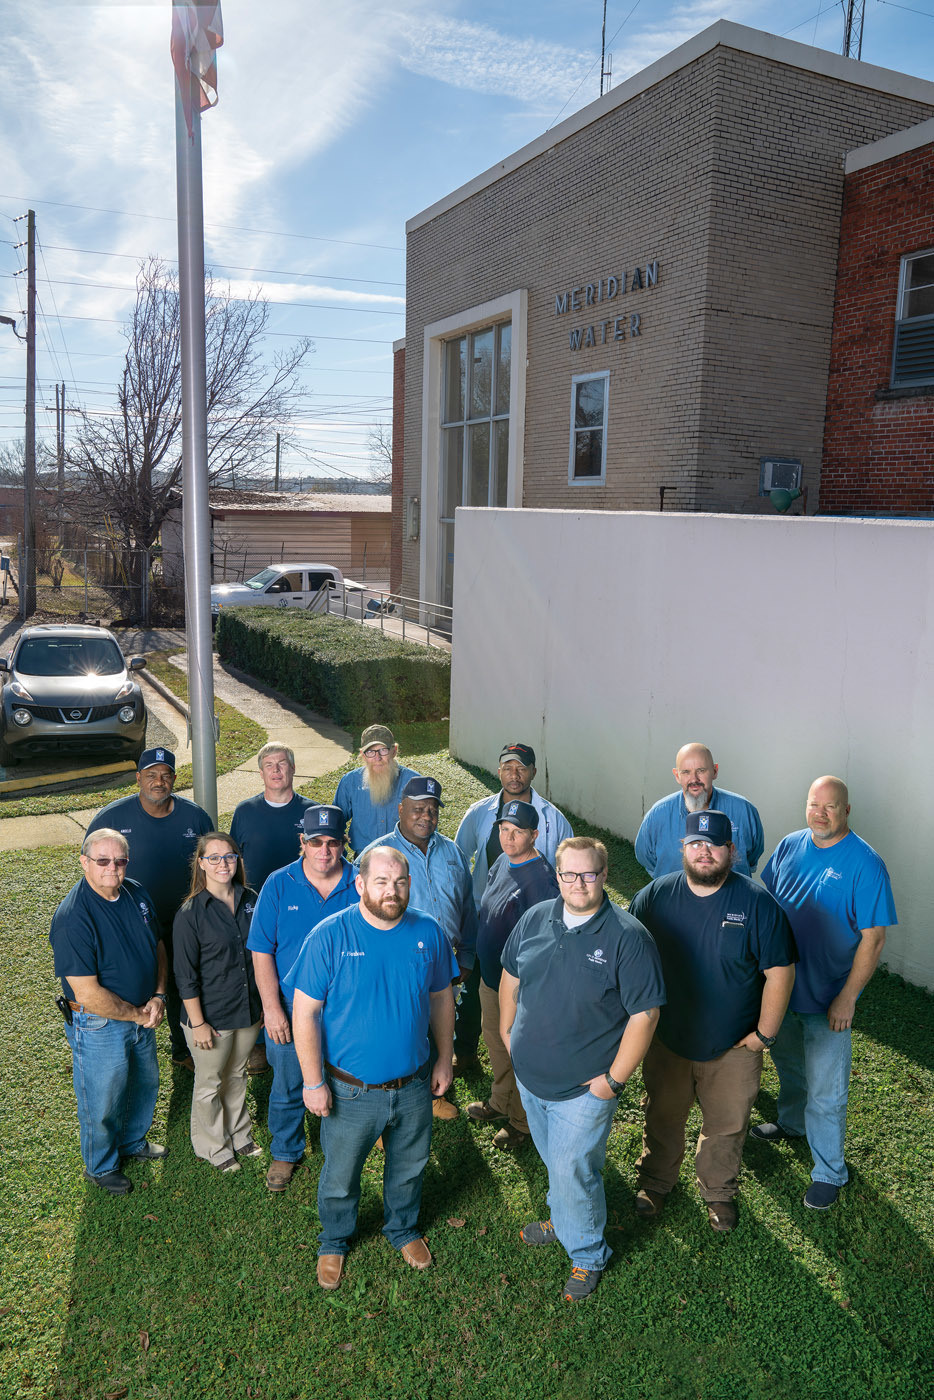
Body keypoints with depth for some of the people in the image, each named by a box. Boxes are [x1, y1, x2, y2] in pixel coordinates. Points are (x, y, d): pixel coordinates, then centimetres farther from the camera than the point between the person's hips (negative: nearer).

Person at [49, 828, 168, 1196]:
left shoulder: (137, 894, -7)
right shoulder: (73, 917, -29)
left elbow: (157, 945, 8)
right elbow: (88, 994, -28)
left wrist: (158, 997, -5)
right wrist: (138, 1015, -18)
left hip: (142, 1015, 7)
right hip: (99, 1026, -7)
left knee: (145, 1082, 26)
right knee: (103, 1101, 14)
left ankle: (133, 1142, 53)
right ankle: (100, 1166, 41)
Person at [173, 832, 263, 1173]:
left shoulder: (250, 900, -4)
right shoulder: (190, 913, -19)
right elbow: (186, 975, -15)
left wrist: (265, 1002, 9)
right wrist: (197, 1023, -13)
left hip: (249, 1011, 5)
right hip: (211, 1016, -4)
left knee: (237, 1075, 24)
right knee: (209, 1084, 15)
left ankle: (239, 1135, 45)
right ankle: (213, 1147, 37)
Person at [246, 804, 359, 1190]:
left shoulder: (362, 885, -8)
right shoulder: (279, 885, -8)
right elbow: (261, 951, -6)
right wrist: (271, 1007, -10)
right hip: (289, 1008, 0)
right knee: (287, 1086, 15)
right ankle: (285, 1153, 39)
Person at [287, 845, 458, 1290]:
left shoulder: (428, 932, -9)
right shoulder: (329, 937, -20)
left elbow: (441, 998, 5)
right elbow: (305, 1012, -15)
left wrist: (444, 1059, 8)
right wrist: (313, 1083, -14)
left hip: (413, 1086, 3)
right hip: (350, 1090, -2)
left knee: (409, 1167, 24)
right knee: (340, 1175, 18)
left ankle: (403, 1228, 52)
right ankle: (334, 1243, 46)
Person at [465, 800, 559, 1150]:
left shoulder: (542, 879, -26)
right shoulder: (502, 862, 0)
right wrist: (476, 957, 19)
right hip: (490, 976, 8)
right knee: (495, 1043, 25)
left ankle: (522, 1123, 32)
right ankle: (500, 1102, 48)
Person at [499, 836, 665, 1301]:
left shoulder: (628, 937, -20)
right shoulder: (535, 919, -4)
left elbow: (644, 1014, -18)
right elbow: (511, 975, 11)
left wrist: (615, 1079, -16)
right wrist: (507, 1031, 13)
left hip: (584, 1087, -5)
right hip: (529, 1074, 5)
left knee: (572, 1171, 6)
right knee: (554, 1161, 25)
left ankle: (586, 1254, 32)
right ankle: (563, 1223, 51)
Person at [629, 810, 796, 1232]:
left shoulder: (757, 903, -17)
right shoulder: (656, 895, -10)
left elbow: (779, 972, -11)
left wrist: (764, 1034, -10)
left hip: (733, 1046, -1)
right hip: (666, 1040, 2)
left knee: (726, 1126, 19)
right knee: (662, 1118, 21)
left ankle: (719, 1191, 45)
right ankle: (655, 1181, 47)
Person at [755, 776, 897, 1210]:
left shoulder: (865, 864, -19)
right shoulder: (790, 846, -3)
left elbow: (873, 938, -17)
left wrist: (847, 998, -18)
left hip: (827, 999, -5)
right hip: (779, 984, 5)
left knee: (825, 1092, 6)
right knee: (787, 1064, 27)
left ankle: (829, 1172, 25)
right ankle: (791, 1123, 51)